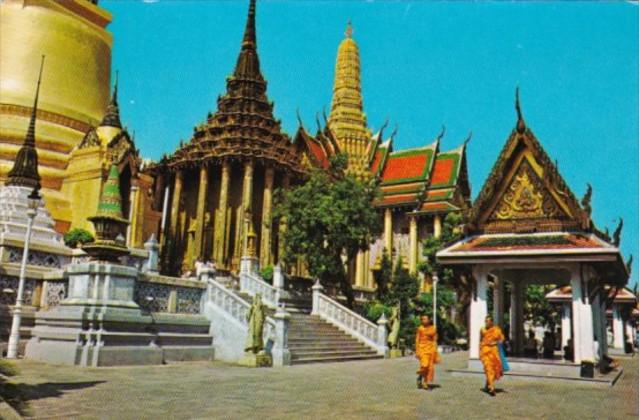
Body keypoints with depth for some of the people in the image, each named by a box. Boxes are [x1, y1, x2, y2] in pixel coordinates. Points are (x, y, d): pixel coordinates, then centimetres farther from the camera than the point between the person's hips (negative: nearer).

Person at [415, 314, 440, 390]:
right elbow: (417, 340, -2)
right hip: (422, 347, -3)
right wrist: (417, 351, -7)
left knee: (430, 366, 1)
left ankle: (426, 383, 11)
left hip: (431, 348, 3)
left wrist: (435, 351, 4)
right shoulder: (420, 328, -3)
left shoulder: (433, 328, 5)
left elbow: (435, 340, 8)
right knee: (424, 365, -17)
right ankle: (419, 377, 10)